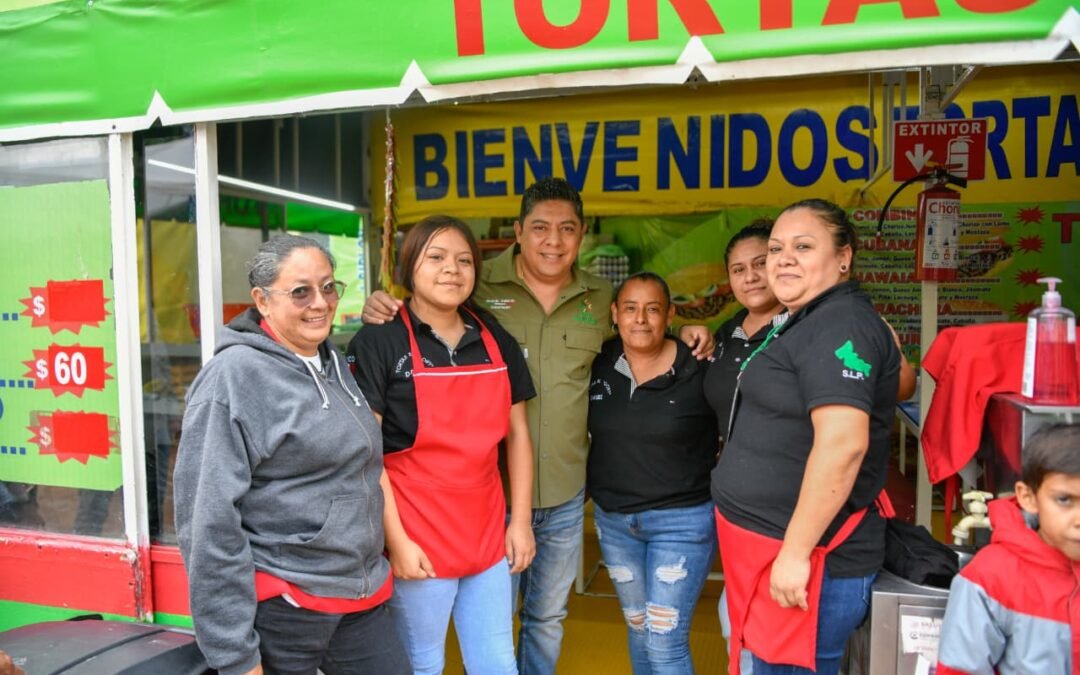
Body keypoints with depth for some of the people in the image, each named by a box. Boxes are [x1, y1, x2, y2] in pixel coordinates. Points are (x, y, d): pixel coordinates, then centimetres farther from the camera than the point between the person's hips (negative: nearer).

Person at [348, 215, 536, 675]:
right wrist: (396, 540, -14)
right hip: (418, 539, -4)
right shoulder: (379, 343, -10)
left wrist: (521, 521, 6)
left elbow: (517, 434, 10)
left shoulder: (496, 340, 5)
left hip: (488, 533, 5)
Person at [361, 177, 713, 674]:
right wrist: (381, 311, -21)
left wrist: (682, 335, 3)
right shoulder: (477, 286, -9)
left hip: (566, 495, 4)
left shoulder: (601, 299, 4)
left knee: (548, 618, 23)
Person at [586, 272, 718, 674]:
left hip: (682, 520, -4)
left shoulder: (699, 371, -14)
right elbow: (588, 428, 12)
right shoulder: (598, 363, -4)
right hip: (612, 518, 5)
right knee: (638, 629, 20)